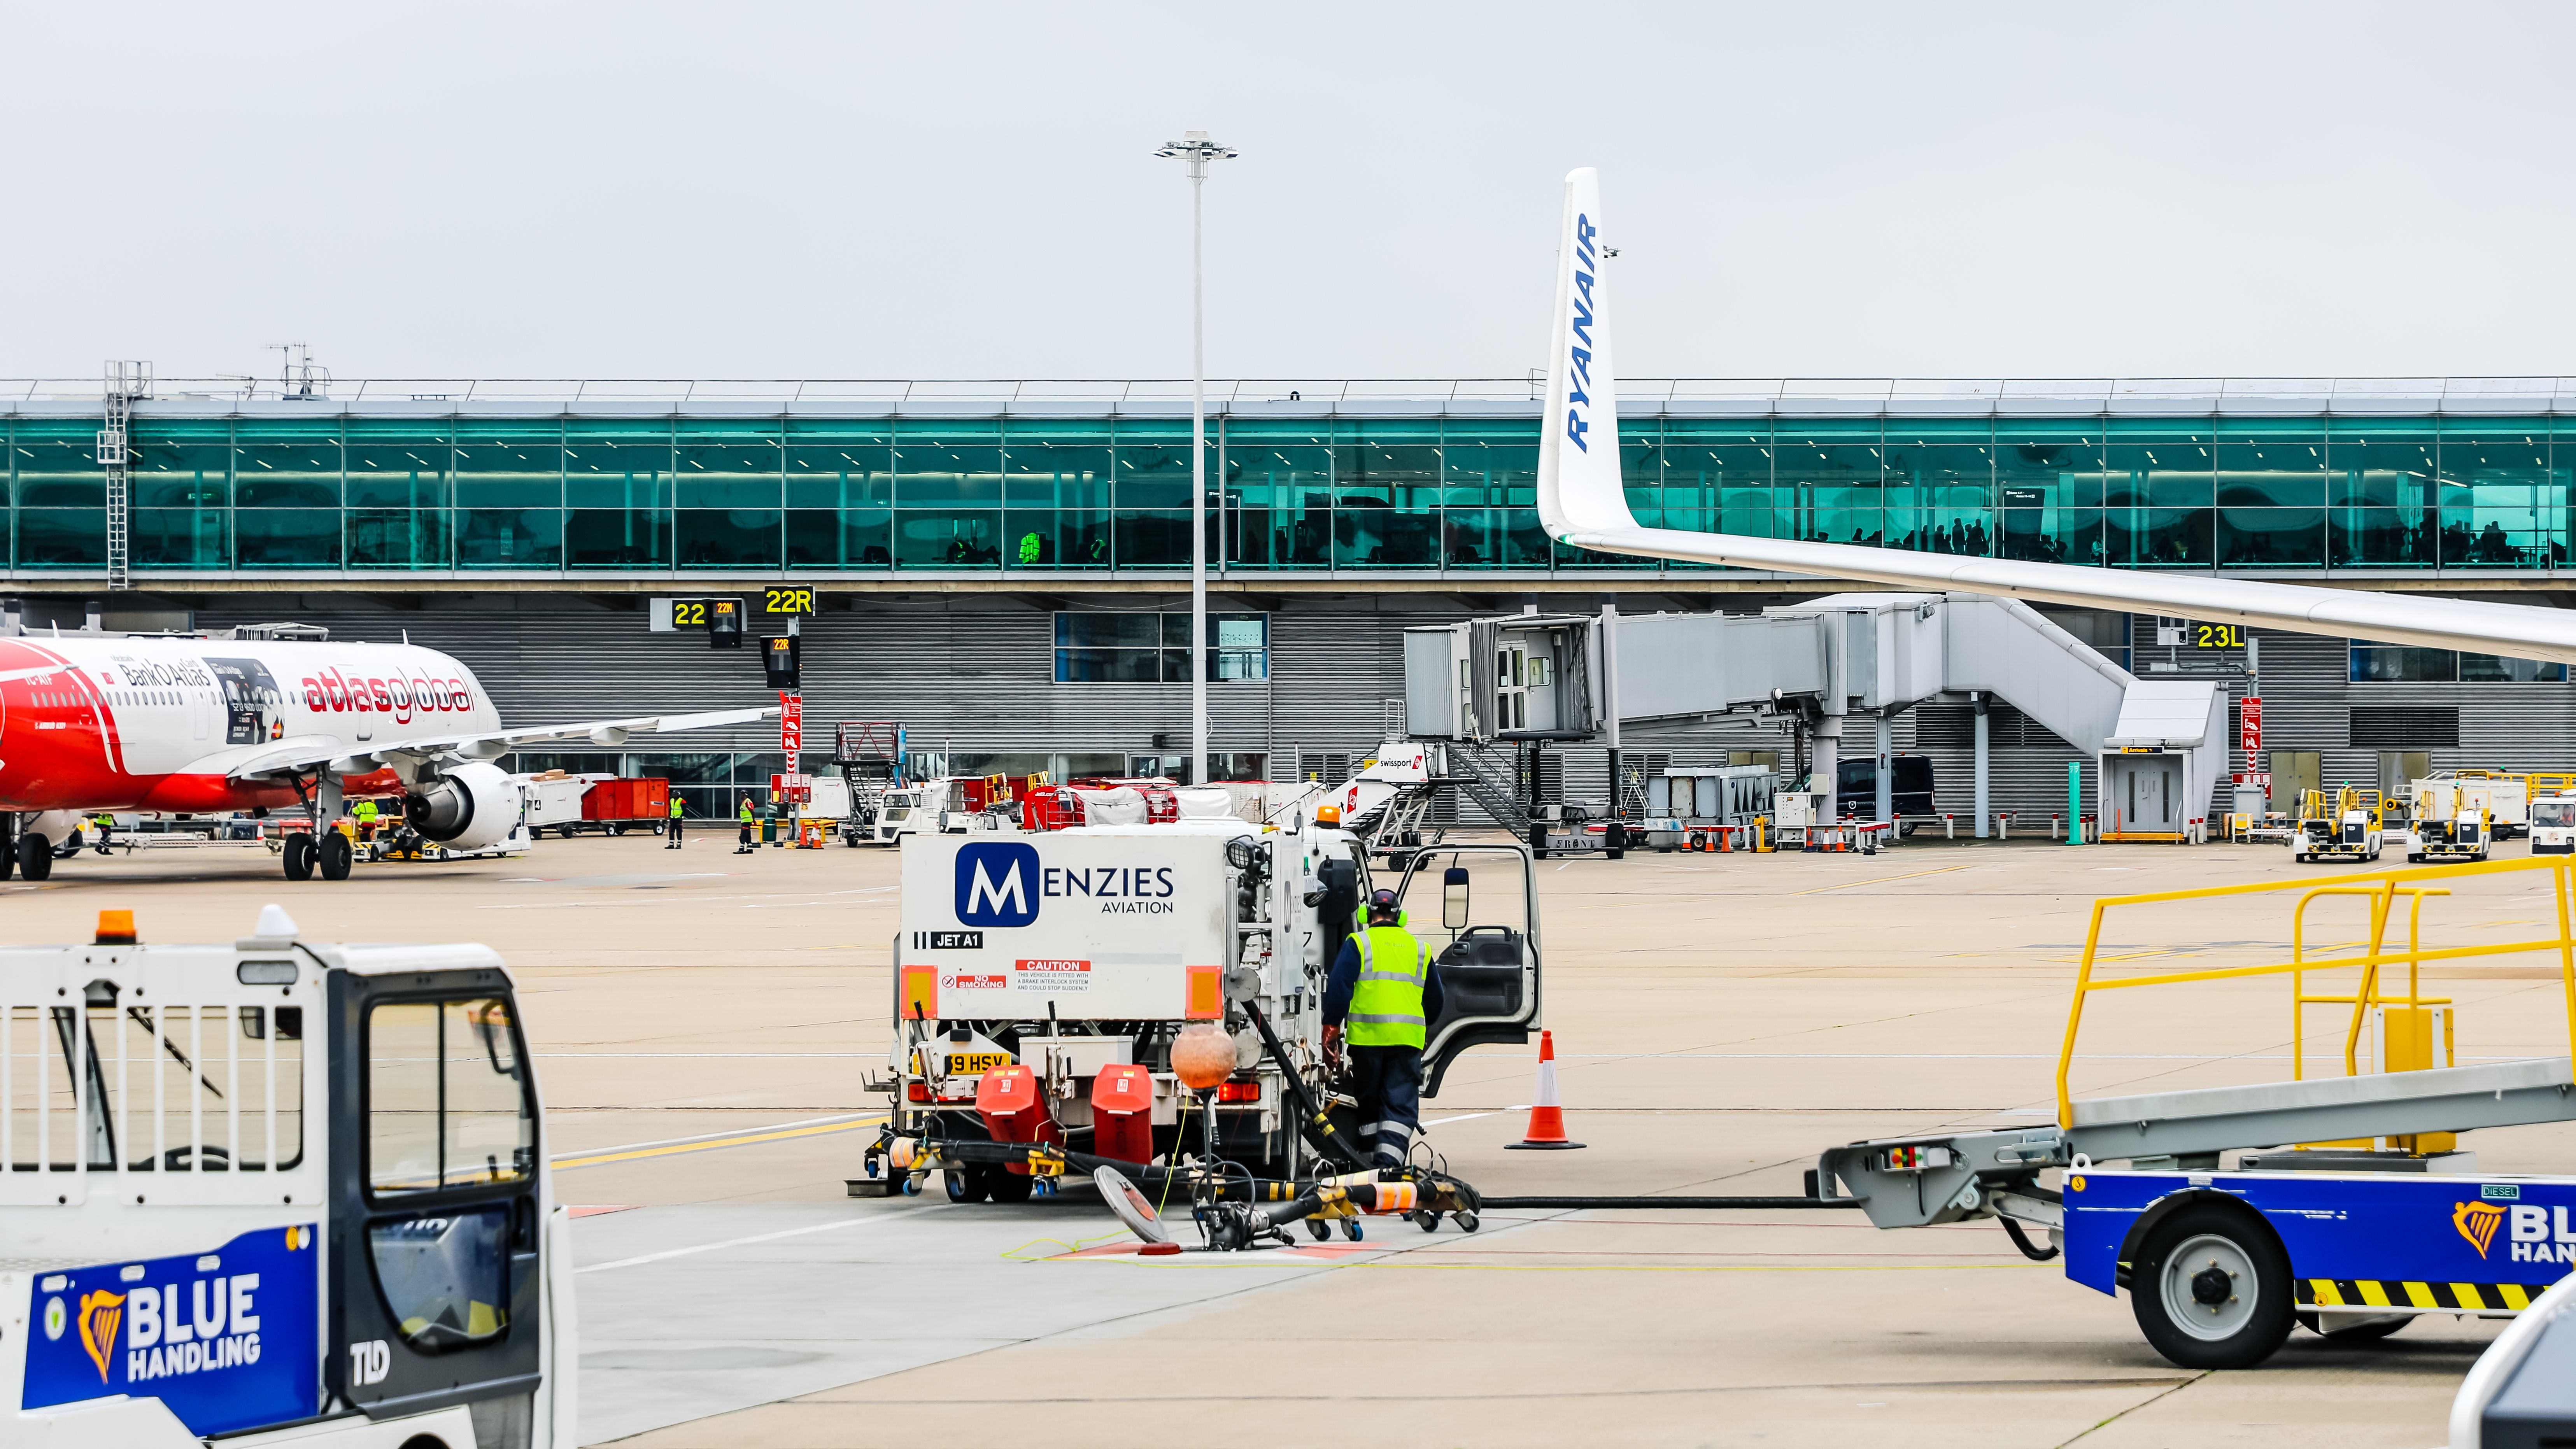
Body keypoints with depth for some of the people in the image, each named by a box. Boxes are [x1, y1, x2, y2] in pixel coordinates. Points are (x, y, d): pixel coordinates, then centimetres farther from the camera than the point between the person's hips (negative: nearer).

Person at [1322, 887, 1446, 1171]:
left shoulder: (1358, 943, 3)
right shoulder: (1419, 948, 14)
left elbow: (1338, 988, -6)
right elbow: (1434, 999, 22)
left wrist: (1331, 1032, -4)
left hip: (1367, 1038, -1)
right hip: (1408, 1039, 1)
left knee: (1369, 1104, 12)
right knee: (1401, 1105, -3)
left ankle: (1372, 1159, 13)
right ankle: (1389, 1161, -20)